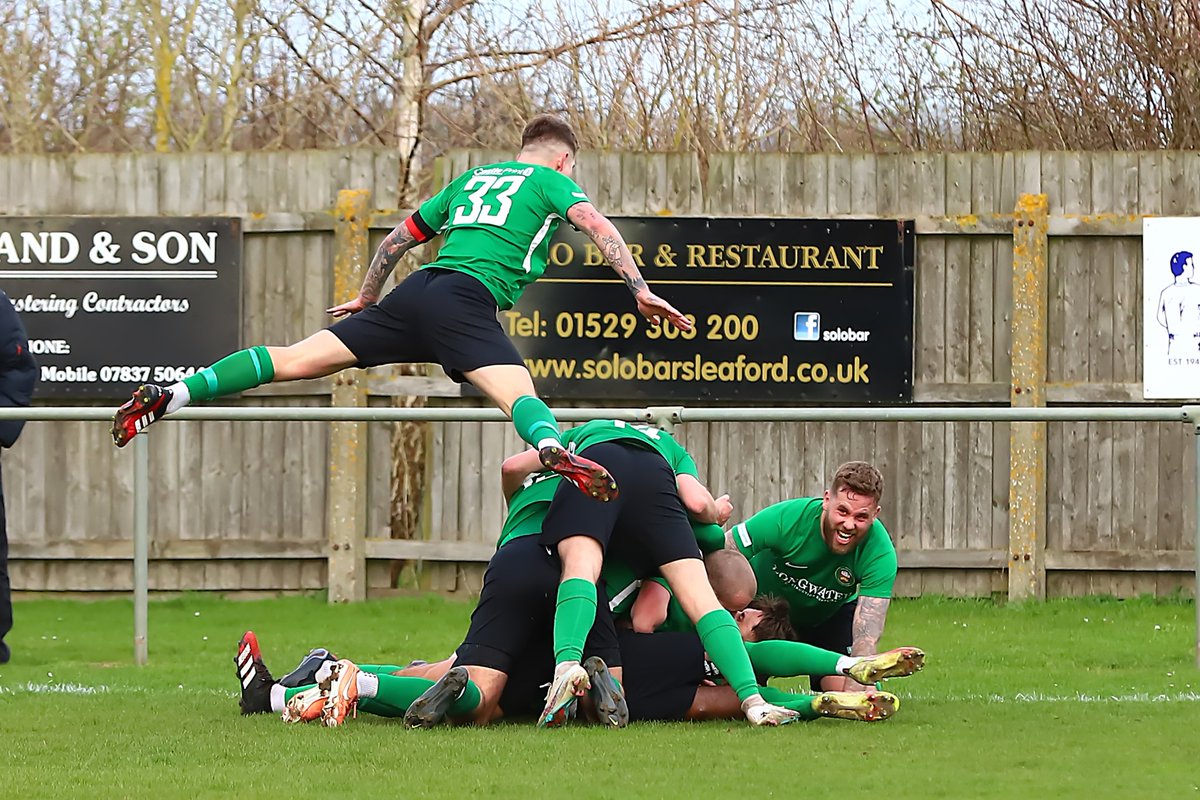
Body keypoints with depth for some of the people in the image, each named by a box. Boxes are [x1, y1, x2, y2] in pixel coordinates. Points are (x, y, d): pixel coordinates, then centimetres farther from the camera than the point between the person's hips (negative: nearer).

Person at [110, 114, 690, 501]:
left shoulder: (473, 179, 33)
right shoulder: (550, 181, 16)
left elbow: (401, 236, 39)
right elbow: (597, 225, -3)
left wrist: (368, 297, 51)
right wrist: (640, 291, -6)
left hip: (416, 290, 6)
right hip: (467, 298, -6)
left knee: (296, 360, 2)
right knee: (518, 394, -26)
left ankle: (170, 396, -5)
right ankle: (553, 449, -61)